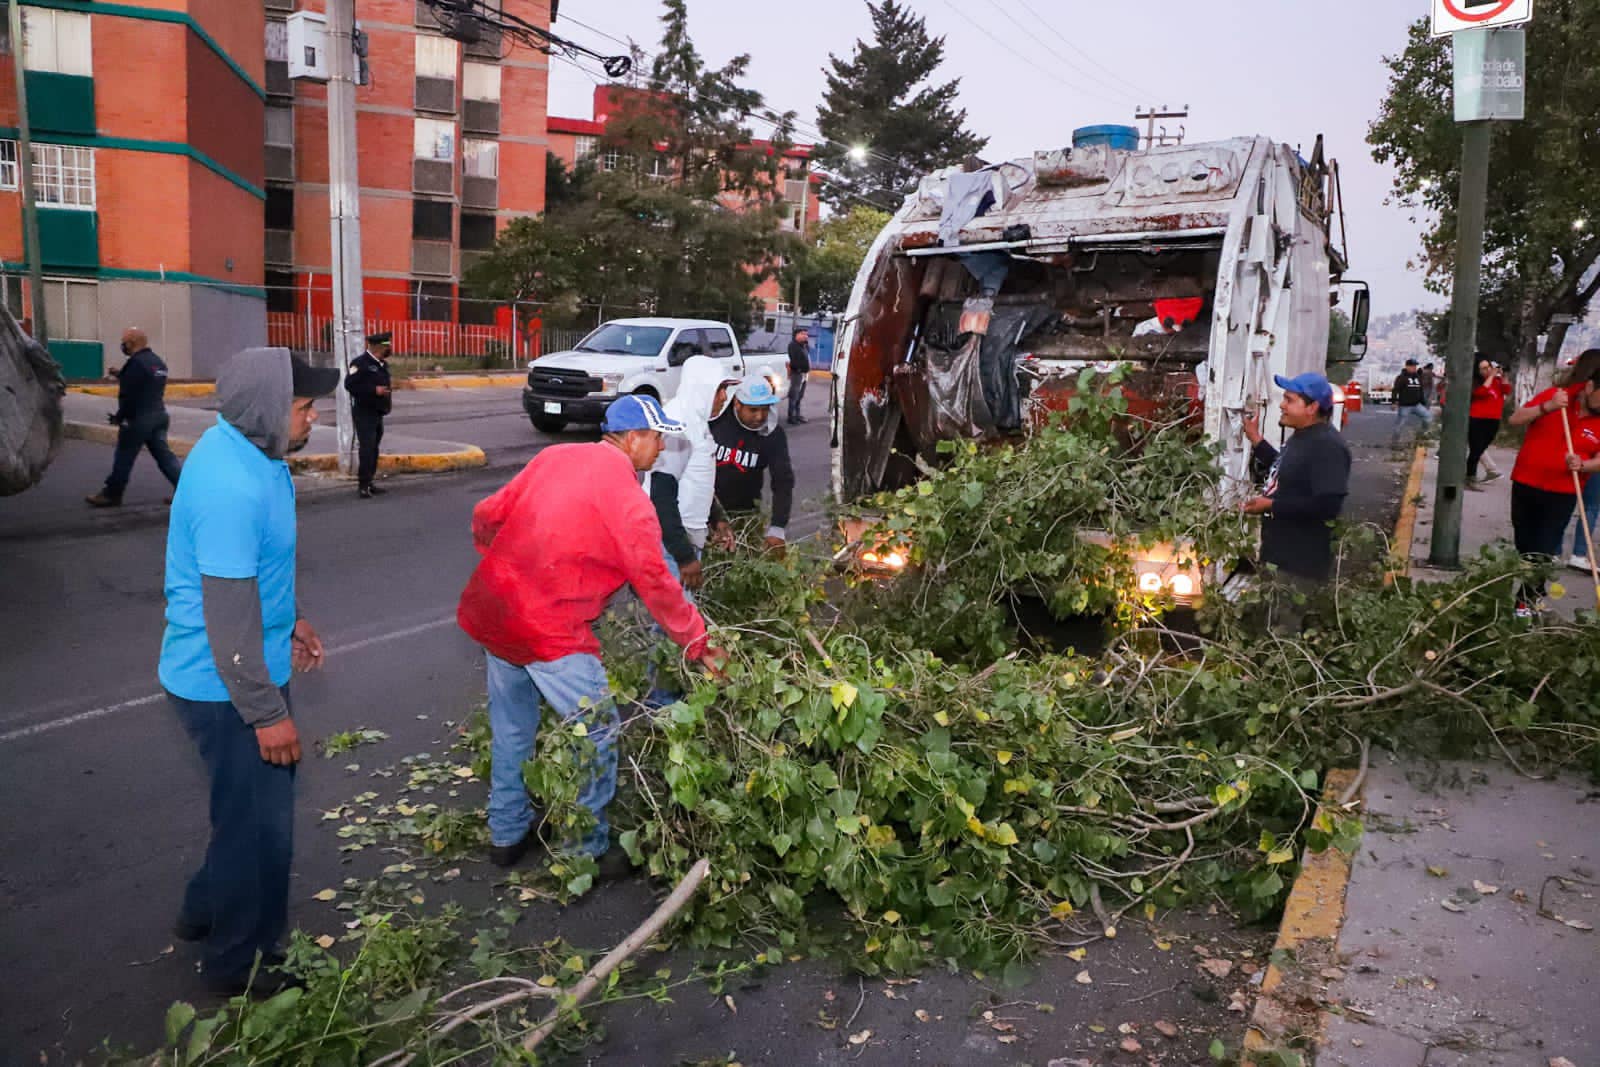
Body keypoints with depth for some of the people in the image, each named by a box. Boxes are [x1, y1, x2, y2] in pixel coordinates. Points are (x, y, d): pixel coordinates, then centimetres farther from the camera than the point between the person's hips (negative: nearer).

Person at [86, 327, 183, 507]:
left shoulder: (136, 363, -16)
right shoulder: (157, 361, 14)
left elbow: (129, 395, -19)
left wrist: (119, 417, -8)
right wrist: (121, 375, 20)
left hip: (139, 418, -9)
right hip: (159, 415, 9)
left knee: (124, 458, 2)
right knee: (163, 454, 7)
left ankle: (111, 495, 12)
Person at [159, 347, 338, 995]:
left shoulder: (240, 446, 1)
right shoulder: (232, 488, -30)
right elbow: (228, 615, -28)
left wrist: (290, 622, 22)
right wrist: (268, 714, -21)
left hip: (246, 671, 10)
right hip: (228, 685, -10)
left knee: (259, 803, 26)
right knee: (258, 820, 6)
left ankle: (206, 912, 46)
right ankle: (238, 962, 26)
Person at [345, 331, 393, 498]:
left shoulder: (382, 364, 12)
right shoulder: (360, 363, -13)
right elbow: (349, 384, -19)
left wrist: (387, 398, 13)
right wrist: (374, 390, -23)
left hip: (377, 413, 8)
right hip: (364, 413, -8)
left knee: (373, 448, 12)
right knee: (367, 448, -12)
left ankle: (368, 483, 20)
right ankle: (363, 486, -9)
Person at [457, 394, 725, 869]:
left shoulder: (554, 456, 9)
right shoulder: (627, 499, -11)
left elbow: (486, 516, 12)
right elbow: (656, 585, -8)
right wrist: (699, 644, 3)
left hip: (491, 610, 8)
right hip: (550, 629, -8)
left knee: (510, 727, 22)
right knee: (597, 731, 8)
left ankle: (507, 834, 38)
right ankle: (585, 849, 19)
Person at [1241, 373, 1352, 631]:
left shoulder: (1327, 446, -22)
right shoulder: (1302, 437, 11)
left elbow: (1327, 505, -29)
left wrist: (1272, 506, -24)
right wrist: (1256, 440, 19)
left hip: (1304, 562, -11)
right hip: (1288, 556, 11)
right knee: (1280, 629, 21)